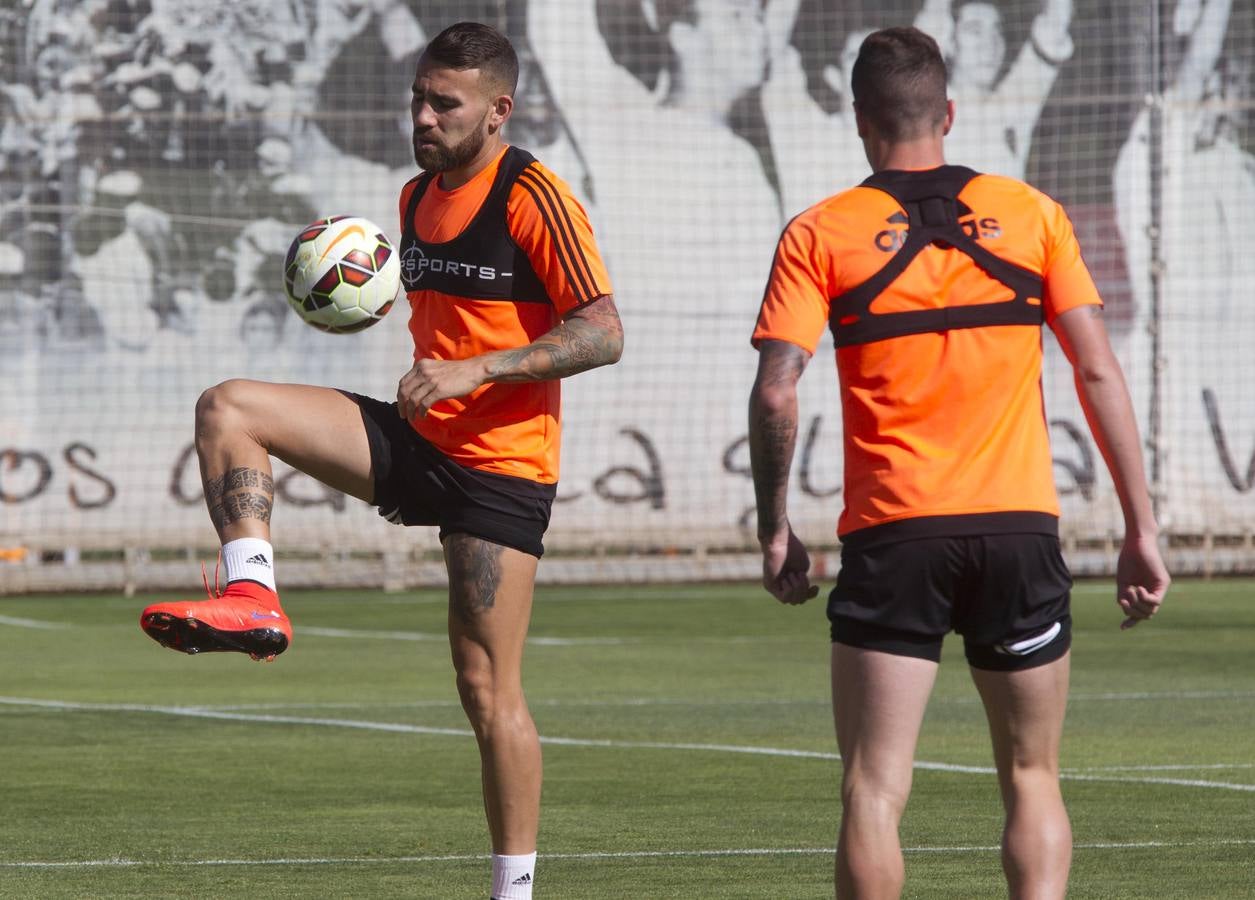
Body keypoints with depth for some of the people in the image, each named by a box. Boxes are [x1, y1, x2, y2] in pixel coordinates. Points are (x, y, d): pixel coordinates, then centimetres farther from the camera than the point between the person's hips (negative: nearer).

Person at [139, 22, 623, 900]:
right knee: (228, 408, -9)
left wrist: (476, 370, -23)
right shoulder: (417, 197, 12)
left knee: (488, 688, -6)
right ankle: (254, 598, -17)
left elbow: (603, 333, -17)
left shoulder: (533, 196, -12)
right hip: (415, 437, 7)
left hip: (500, 464, -7)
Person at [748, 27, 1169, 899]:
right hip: (1020, 528, 1)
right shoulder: (1032, 214, 6)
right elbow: (1099, 372, 2)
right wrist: (1141, 529, 5)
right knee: (1032, 777, 11)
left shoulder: (820, 235, 2)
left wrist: (776, 530, 3)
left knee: (873, 788, 1)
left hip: (892, 536, -1)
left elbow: (775, 394, -8)